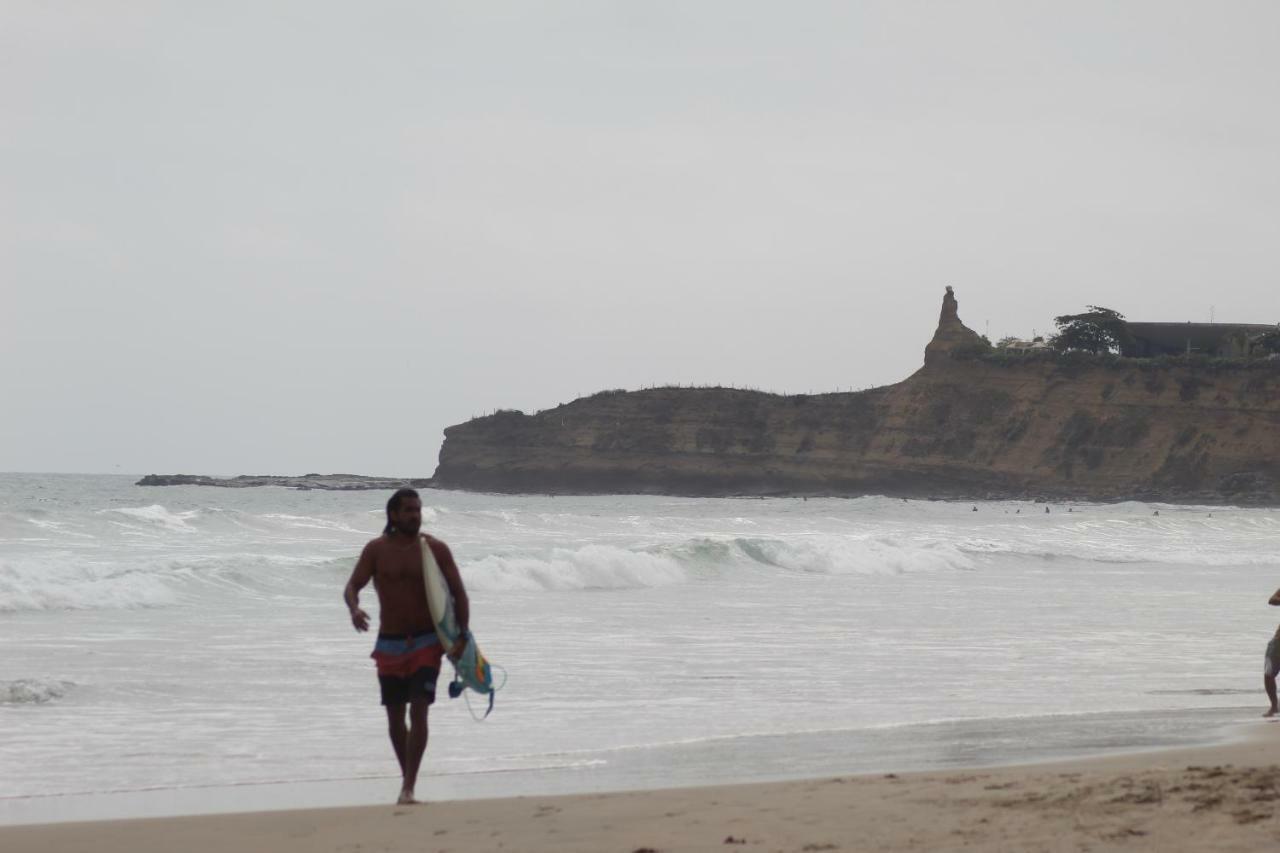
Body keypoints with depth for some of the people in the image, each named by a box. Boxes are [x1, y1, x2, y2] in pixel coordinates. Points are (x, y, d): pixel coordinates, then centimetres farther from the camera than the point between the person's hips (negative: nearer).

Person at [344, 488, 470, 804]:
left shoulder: (435, 549, -3)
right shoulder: (376, 549, -1)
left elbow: (458, 593, 0)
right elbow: (352, 586, -3)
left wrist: (462, 636, -9)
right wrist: (354, 609, -27)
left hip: (427, 642, -2)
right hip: (390, 644, 2)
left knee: (418, 711, -15)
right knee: (395, 716, 8)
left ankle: (408, 789, -17)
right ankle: (408, 781, 26)